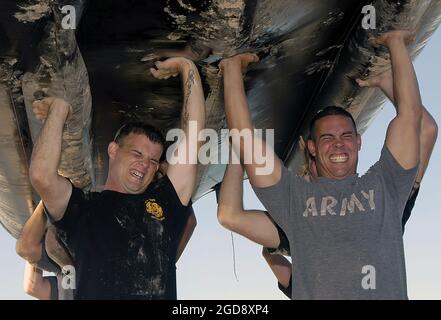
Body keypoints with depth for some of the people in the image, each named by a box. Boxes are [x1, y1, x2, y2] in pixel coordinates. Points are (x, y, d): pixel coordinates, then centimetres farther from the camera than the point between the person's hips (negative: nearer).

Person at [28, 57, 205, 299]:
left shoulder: (164, 203, 19)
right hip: (95, 293, -3)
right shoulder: (82, 207, 11)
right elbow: (42, 176, -8)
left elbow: (192, 138, 16)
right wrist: (59, 110, 3)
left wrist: (188, 69, 16)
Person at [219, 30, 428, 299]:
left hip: (387, 293, 1)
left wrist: (396, 44, 18)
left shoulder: (384, 187, 17)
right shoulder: (294, 197, 15)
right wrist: (232, 69, 16)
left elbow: (411, 114, 14)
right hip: (315, 293, -1)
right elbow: (244, 137, 11)